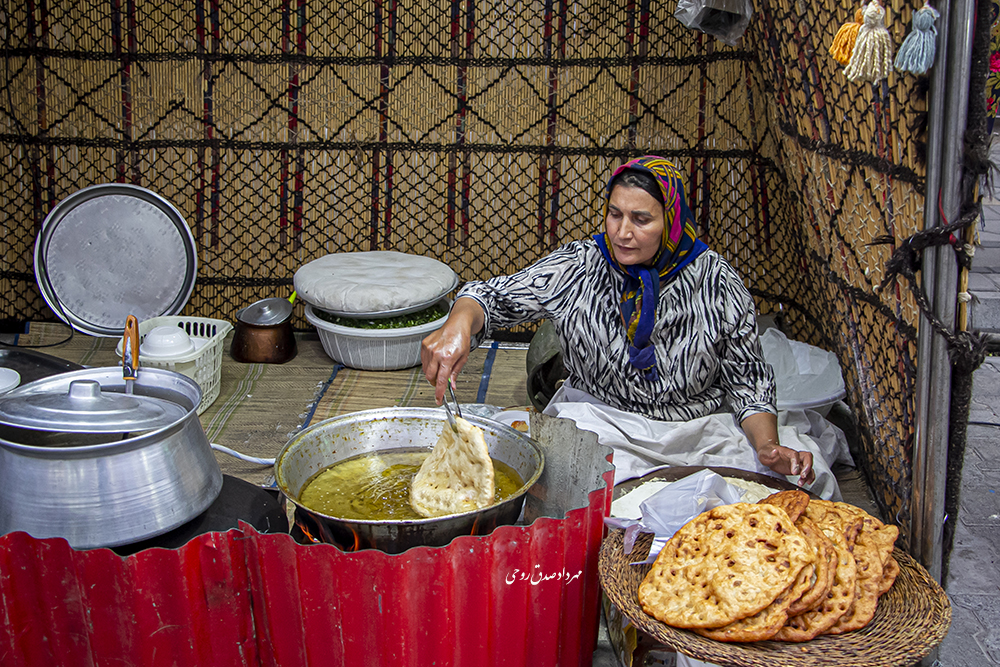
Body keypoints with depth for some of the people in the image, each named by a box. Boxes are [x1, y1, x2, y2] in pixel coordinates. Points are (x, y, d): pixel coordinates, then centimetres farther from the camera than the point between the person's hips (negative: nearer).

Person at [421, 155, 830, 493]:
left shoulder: (716, 282, -6)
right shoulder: (577, 267, -6)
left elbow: (748, 380, 0)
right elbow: (495, 296, -6)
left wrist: (768, 446, -17)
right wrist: (459, 324, -30)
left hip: (699, 428, 1)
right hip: (597, 420, -1)